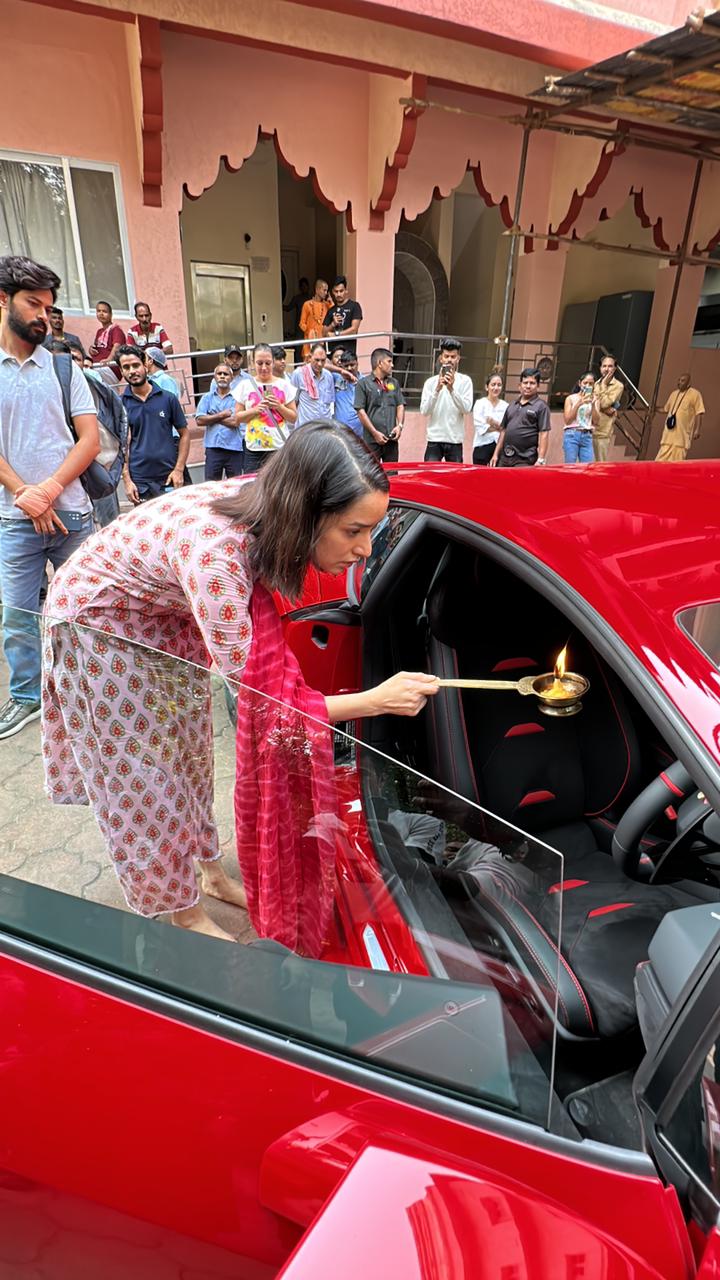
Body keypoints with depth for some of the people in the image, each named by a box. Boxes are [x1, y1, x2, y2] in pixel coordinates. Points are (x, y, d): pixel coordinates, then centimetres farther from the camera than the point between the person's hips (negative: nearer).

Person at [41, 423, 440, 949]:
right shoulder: (213, 556, -43)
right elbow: (257, 701, -36)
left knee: (190, 751, 17)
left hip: (167, 614, 7)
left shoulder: (267, 504, -22)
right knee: (140, 771, 6)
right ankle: (187, 916, 26)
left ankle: (209, 869, 39)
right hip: (96, 624, -7)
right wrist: (376, 700, -36)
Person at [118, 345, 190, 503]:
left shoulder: (168, 398, 4)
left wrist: (179, 469, -4)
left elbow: (184, 433, 6)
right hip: (140, 482, 0)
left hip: (170, 478, 0)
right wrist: (126, 479, -6)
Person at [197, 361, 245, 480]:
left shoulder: (236, 397, 1)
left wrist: (212, 417, -2)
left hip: (234, 449, -2)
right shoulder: (207, 397, 11)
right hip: (213, 448, 2)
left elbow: (235, 421, -11)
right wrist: (222, 415, -4)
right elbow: (199, 420, 0)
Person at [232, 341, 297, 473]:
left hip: (281, 447, 0)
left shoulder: (284, 385, 3)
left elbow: (294, 418, 5)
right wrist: (255, 410, -10)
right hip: (254, 449, 1)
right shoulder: (245, 385, 4)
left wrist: (279, 406, -11)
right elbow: (238, 417, 6)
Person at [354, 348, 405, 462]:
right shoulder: (363, 383, 0)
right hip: (372, 440, -5)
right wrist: (375, 433, -11)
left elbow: (400, 406, 15)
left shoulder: (394, 383, 16)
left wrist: (399, 425, -4)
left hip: (392, 439, 5)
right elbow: (360, 411, -6)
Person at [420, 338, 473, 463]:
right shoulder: (431, 382, 5)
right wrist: (437, 389, -16)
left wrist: (452, 389, -18)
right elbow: (424, 410, -4)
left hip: (455, 440, 0)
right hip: (434, 439, 0)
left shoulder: (465, 381, 4)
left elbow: (467, 408, -7)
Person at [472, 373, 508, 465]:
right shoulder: (480, 403, 1)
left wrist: (495, 423, -15)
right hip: (483, 447, -2)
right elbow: (479, 427, -9)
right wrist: (499, 428, -9)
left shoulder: (505, 406, 8)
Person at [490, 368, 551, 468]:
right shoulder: (512, 406, 19)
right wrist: (496, 454, 13)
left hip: (525, 460, -6)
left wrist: (541, 460, -15)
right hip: (504, 458, 6)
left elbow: (544, 434, -7)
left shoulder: (541, 406, 1)